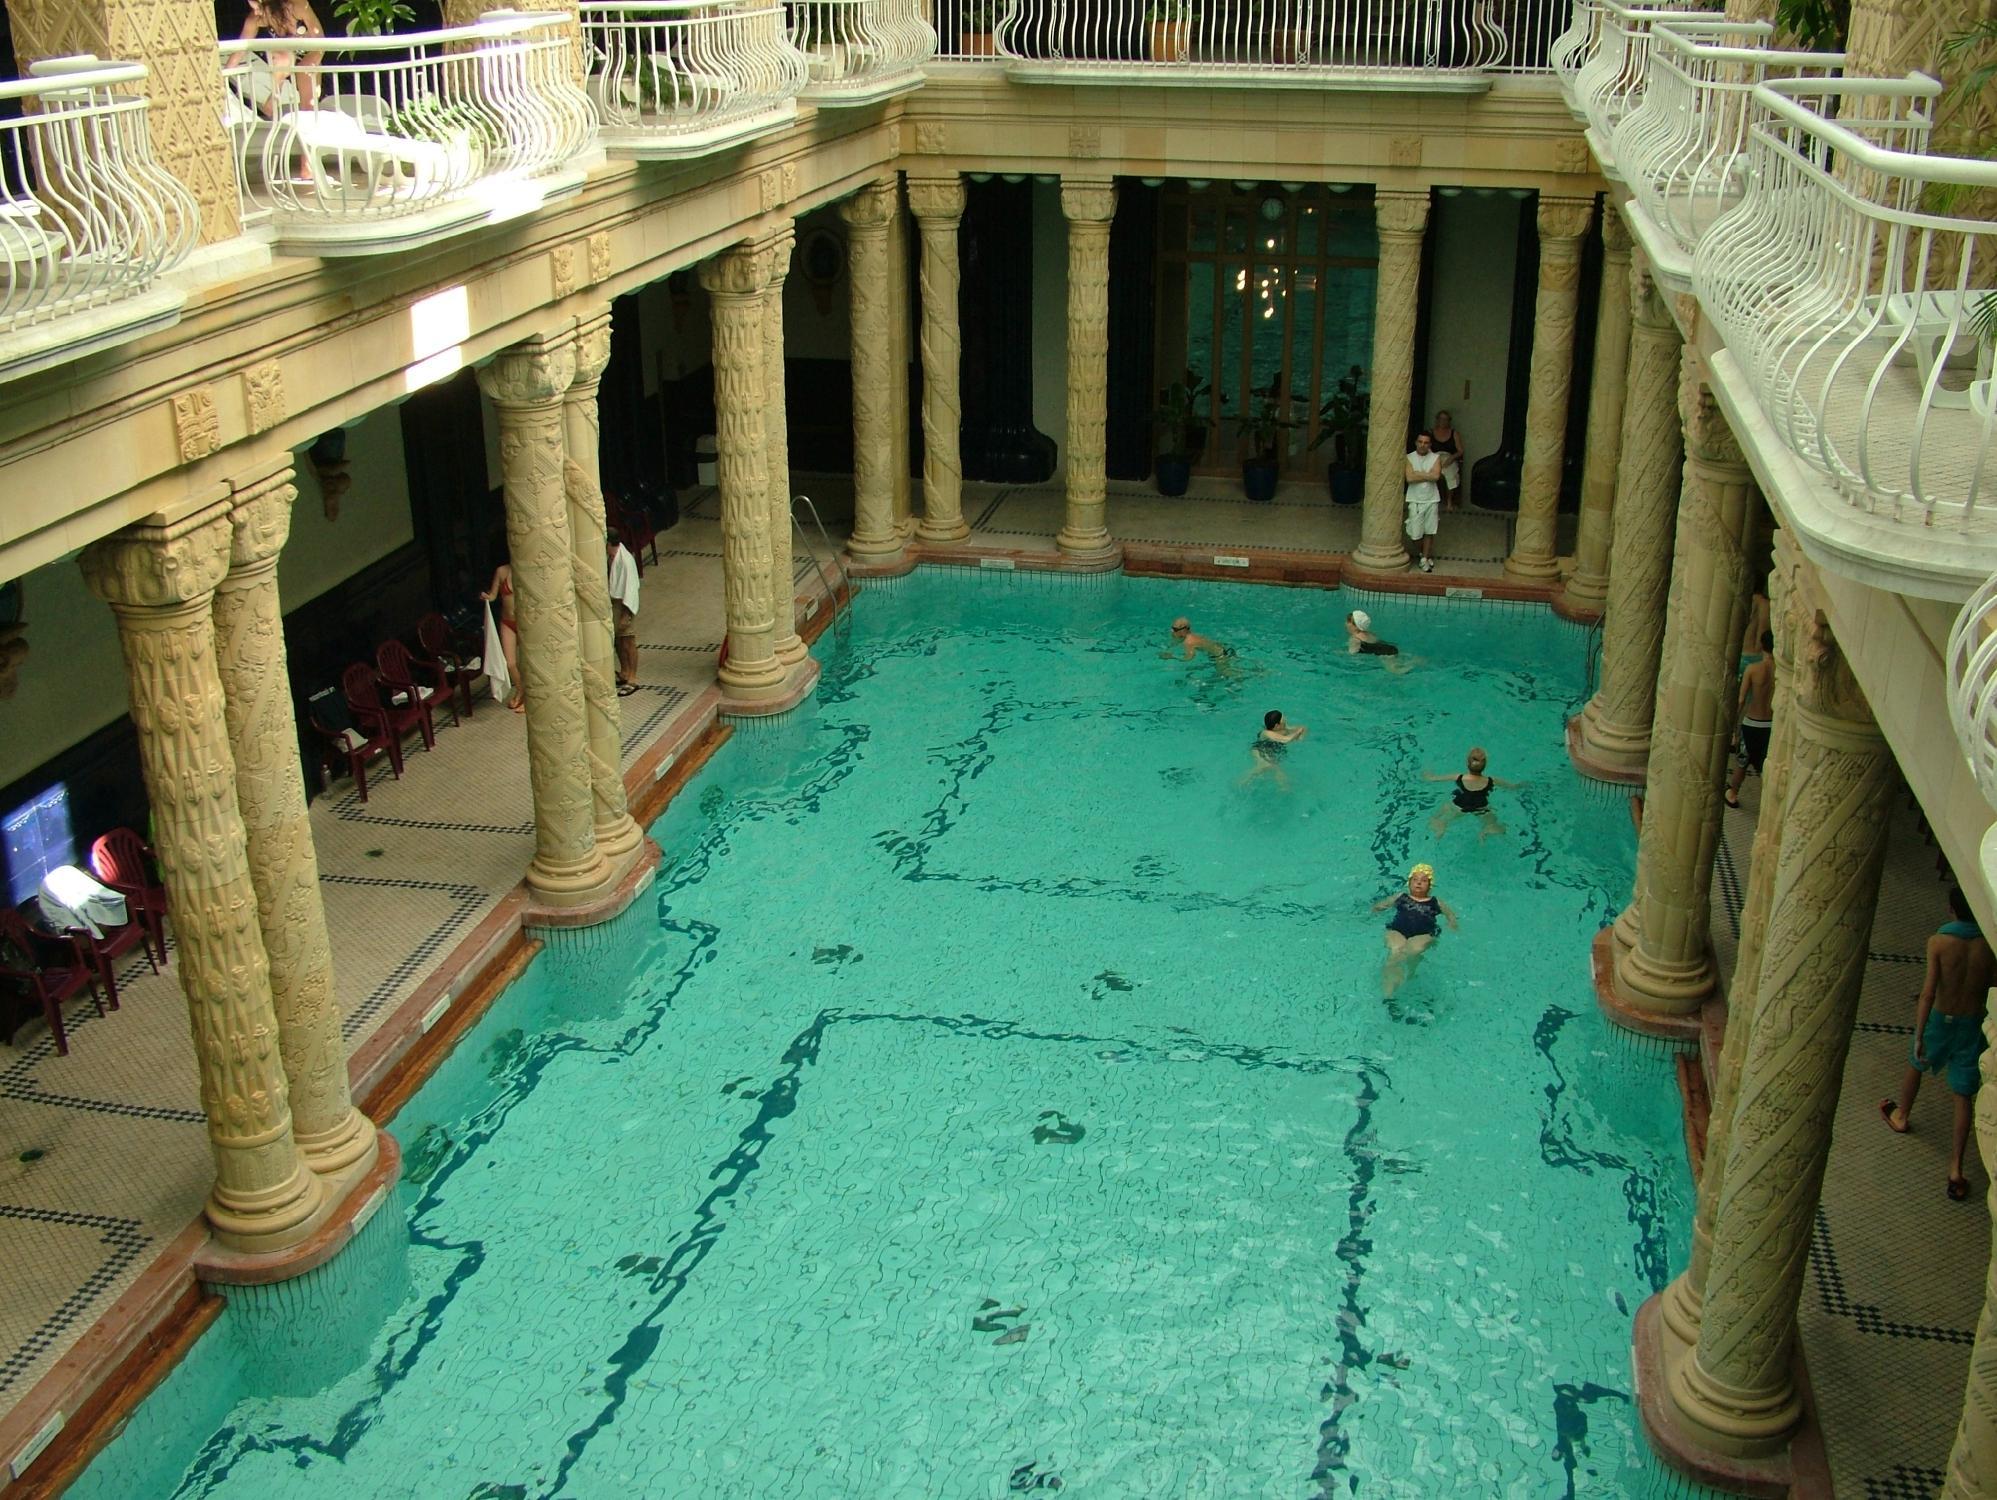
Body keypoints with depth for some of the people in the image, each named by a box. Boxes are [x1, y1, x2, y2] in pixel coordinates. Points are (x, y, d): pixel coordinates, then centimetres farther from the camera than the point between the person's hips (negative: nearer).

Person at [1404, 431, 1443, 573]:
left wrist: (1418, 474, -11)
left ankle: (1425, 559, 17)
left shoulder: (1436, 458, 0)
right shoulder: (1409, 458, -4)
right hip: (1415, 500, -1)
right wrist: (1428, 475, -11)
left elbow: (1436, 476, -15)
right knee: (1415, 534, -1)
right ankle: (1426, 551, 27)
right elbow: (1409, 478, -17)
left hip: (1432, 499, 1)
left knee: (1429, 532, 6)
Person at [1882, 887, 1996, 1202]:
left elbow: (1929, 992, -22)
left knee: (1916, 1066, 29)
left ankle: (1901, 1116, 54)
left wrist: (1919, 1036, -19)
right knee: (1963, 1096, 8)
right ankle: (1955, 1168, 4)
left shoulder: (1939, 942, -20)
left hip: (1941, 1019, -1)